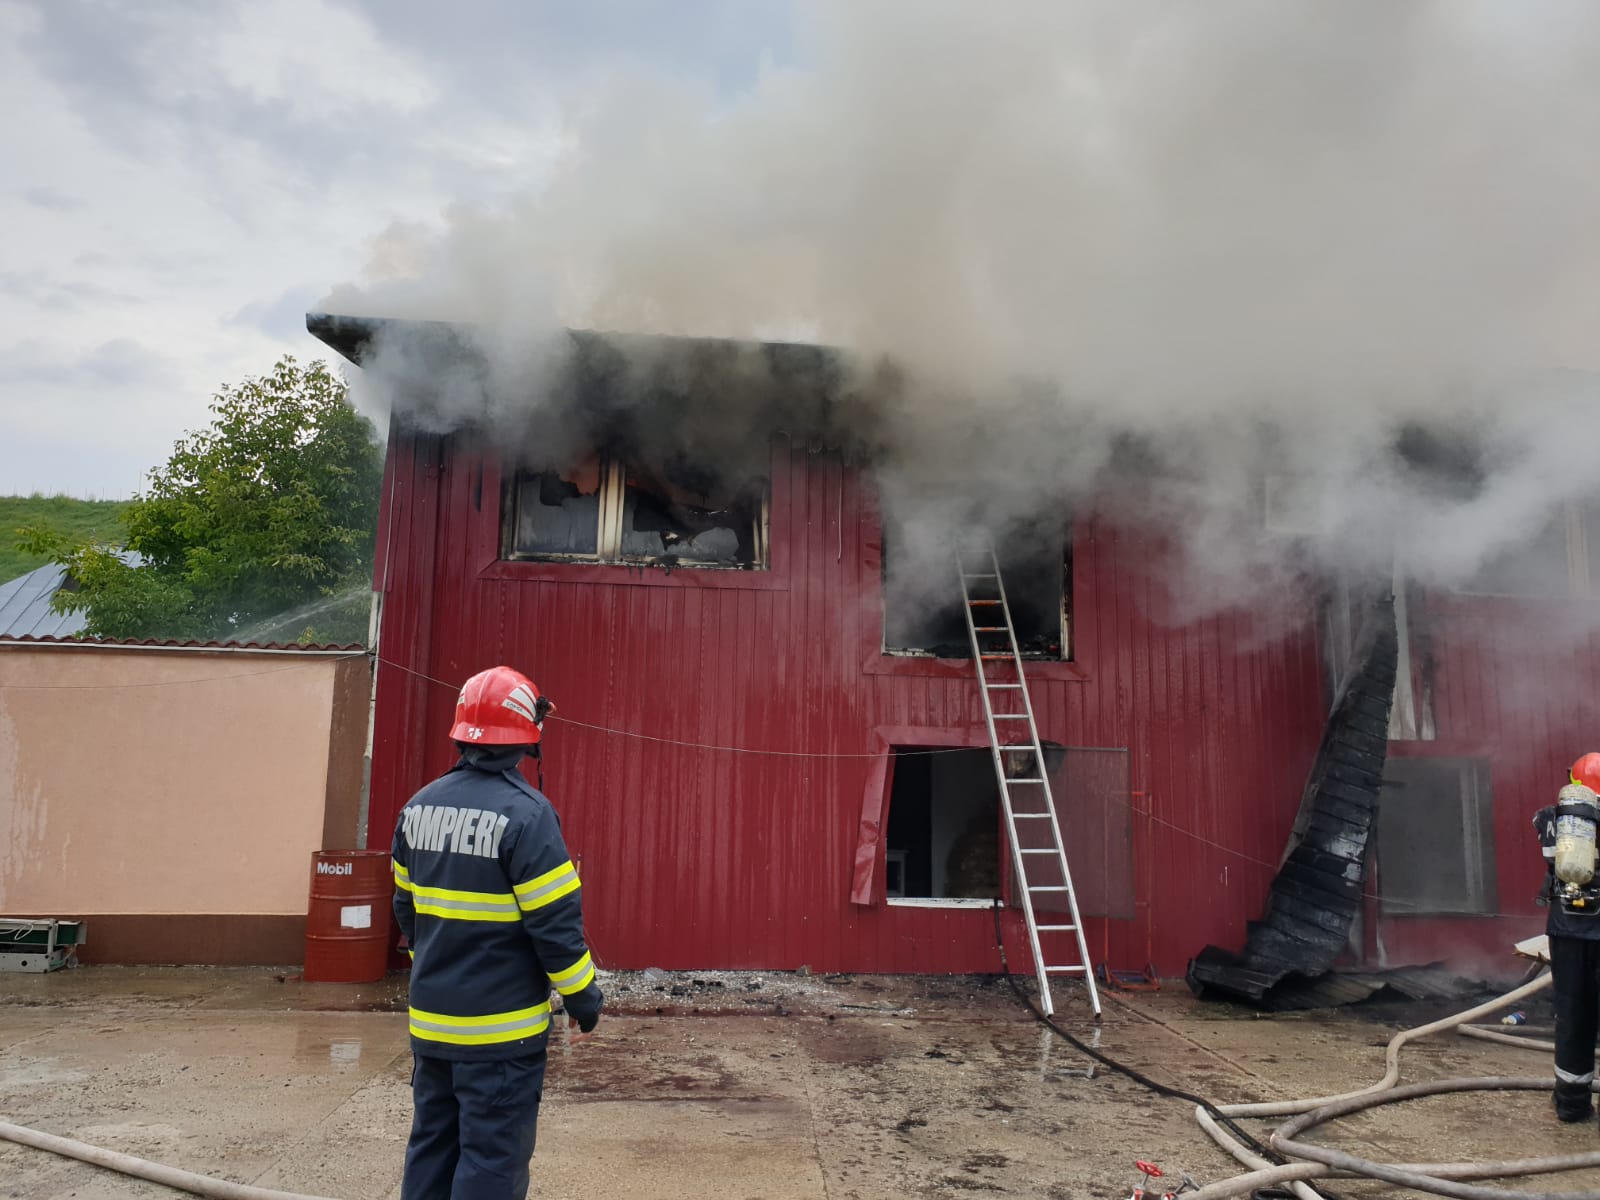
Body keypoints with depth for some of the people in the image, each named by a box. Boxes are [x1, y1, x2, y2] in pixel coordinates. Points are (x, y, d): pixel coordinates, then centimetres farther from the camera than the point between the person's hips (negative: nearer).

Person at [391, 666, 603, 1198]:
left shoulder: (419, 806, 3)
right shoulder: (525, 812, -19)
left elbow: (407, 909, 14)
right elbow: (555, 922, -18)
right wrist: (583, 998, -5)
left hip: (431, 1017, 7)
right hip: (500, 1024, -7)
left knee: (431, 1146, 18)